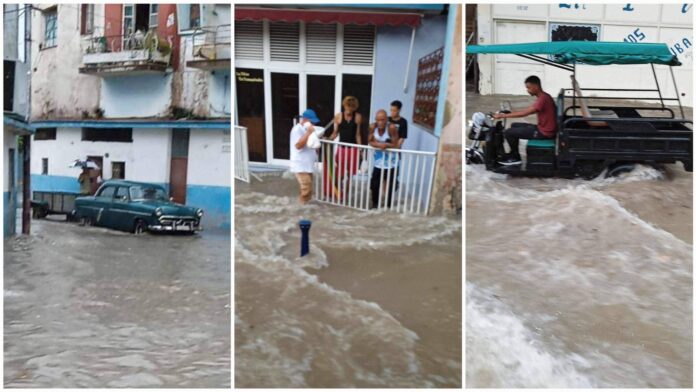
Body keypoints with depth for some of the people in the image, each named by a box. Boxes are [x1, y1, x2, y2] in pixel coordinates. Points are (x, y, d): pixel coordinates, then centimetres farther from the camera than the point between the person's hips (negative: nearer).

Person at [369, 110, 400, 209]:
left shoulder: (391, 128, -23)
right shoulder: (373, 127, -13)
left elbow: (396, 145, -17)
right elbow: (370, 141, -5)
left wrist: (386, 145, -33)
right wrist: (378, 144, -24)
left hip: (390, 163, -3)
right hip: (378, 162, 3)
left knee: (389, 186, 4)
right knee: (374, 185, 7)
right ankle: (375, 204, 28)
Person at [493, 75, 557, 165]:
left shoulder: (543, 99, -22)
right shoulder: (543, 96, 9)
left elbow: (524, 113, -26)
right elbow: (528, 111, 16)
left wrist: (503, 115, -22)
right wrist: (508, 113, 10)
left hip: (544, 133, -10)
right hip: (543, 128, 10)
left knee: (508, 132, -8)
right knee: (515, 126, 22)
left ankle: (515, 158, 8)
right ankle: (513, 155, 23)